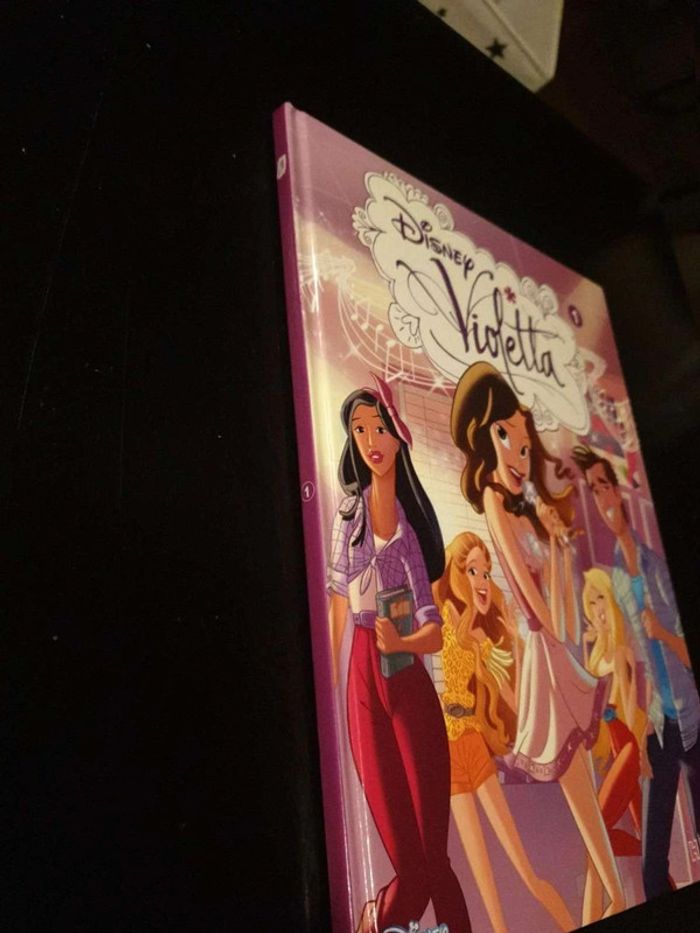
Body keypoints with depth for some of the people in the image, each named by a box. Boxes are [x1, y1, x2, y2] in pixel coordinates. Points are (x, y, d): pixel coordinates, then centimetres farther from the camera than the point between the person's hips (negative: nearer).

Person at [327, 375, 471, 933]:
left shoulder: (410, 522, -5)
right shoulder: (350, 506, 4)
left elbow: (435, 633, -9)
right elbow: (340, 595, 10)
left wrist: (399, 643, -29)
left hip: (408, 679, -2)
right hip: (363, 677, 3)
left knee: (428, 849, 5)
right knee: (404, 849, 8)